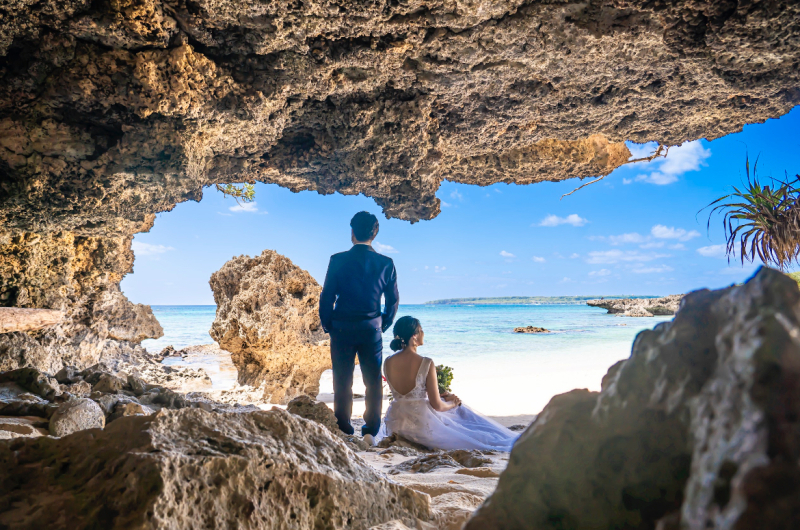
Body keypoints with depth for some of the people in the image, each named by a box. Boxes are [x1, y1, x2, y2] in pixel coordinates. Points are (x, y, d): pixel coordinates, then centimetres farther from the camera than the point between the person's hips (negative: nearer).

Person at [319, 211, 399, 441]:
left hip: (342, 328, -1)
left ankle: (343, 431, 16)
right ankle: (371, 431, 14)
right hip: (372, 329, 1)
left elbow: (326, 297, -5)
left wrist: (327, 326, 8)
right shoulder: (386, 263, -1)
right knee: (374, 382, 10)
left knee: (342, 382, 9)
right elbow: (393, 301, 4)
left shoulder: (338, 260, -7)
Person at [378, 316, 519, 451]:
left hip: (395, 424, 5)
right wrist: (453, 403, 8)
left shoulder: (388, 362, -4)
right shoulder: (426, 364, -20)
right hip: (421, 425, -5)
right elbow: (437, 405, -15)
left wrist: (441, 397, 16)